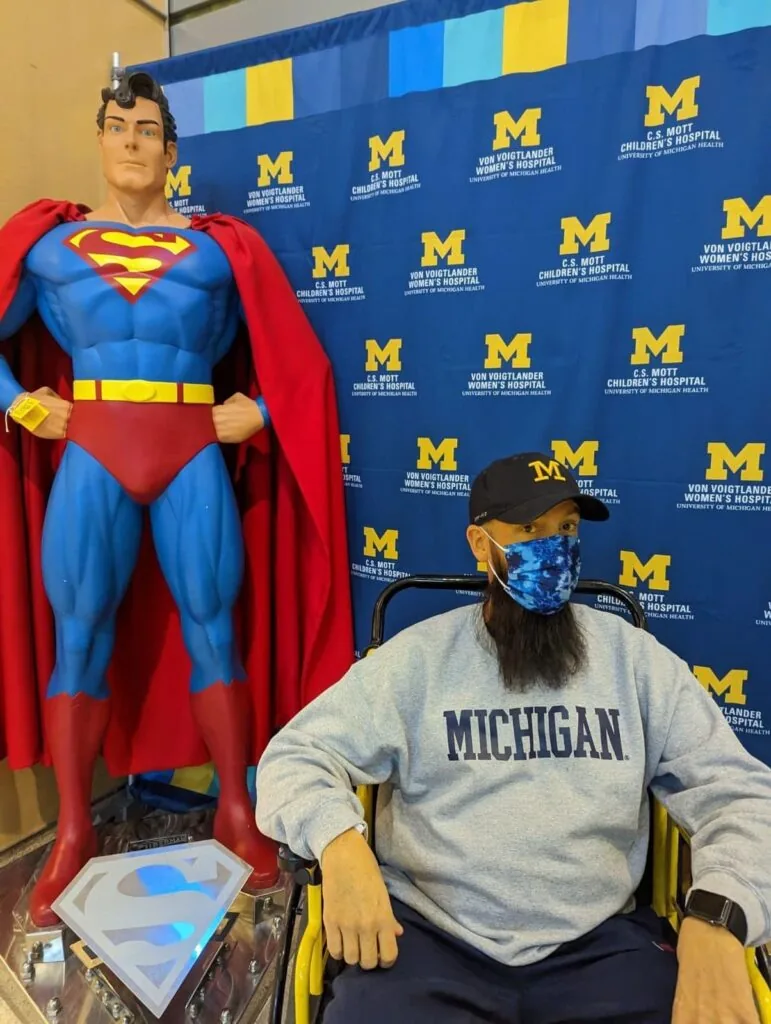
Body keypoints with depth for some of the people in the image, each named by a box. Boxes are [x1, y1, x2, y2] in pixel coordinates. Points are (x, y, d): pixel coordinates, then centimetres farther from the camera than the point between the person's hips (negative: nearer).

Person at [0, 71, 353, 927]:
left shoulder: (222, 247, 9)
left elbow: (294, 356, 9)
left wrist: (256, 411, -3)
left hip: (196, 457, -1)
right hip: (90, 457, 1)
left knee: (213, 630, 3)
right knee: (79, 638, 3)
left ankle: (235, 813, 18)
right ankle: (73, 833, 19)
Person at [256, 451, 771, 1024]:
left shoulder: (634, 656, 3)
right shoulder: (417, 657, -1)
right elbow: (296, 757, -1)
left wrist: (716, 917, -19)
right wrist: (340, 842, -23)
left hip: (598, 942, 2)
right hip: (427, 932, -1)